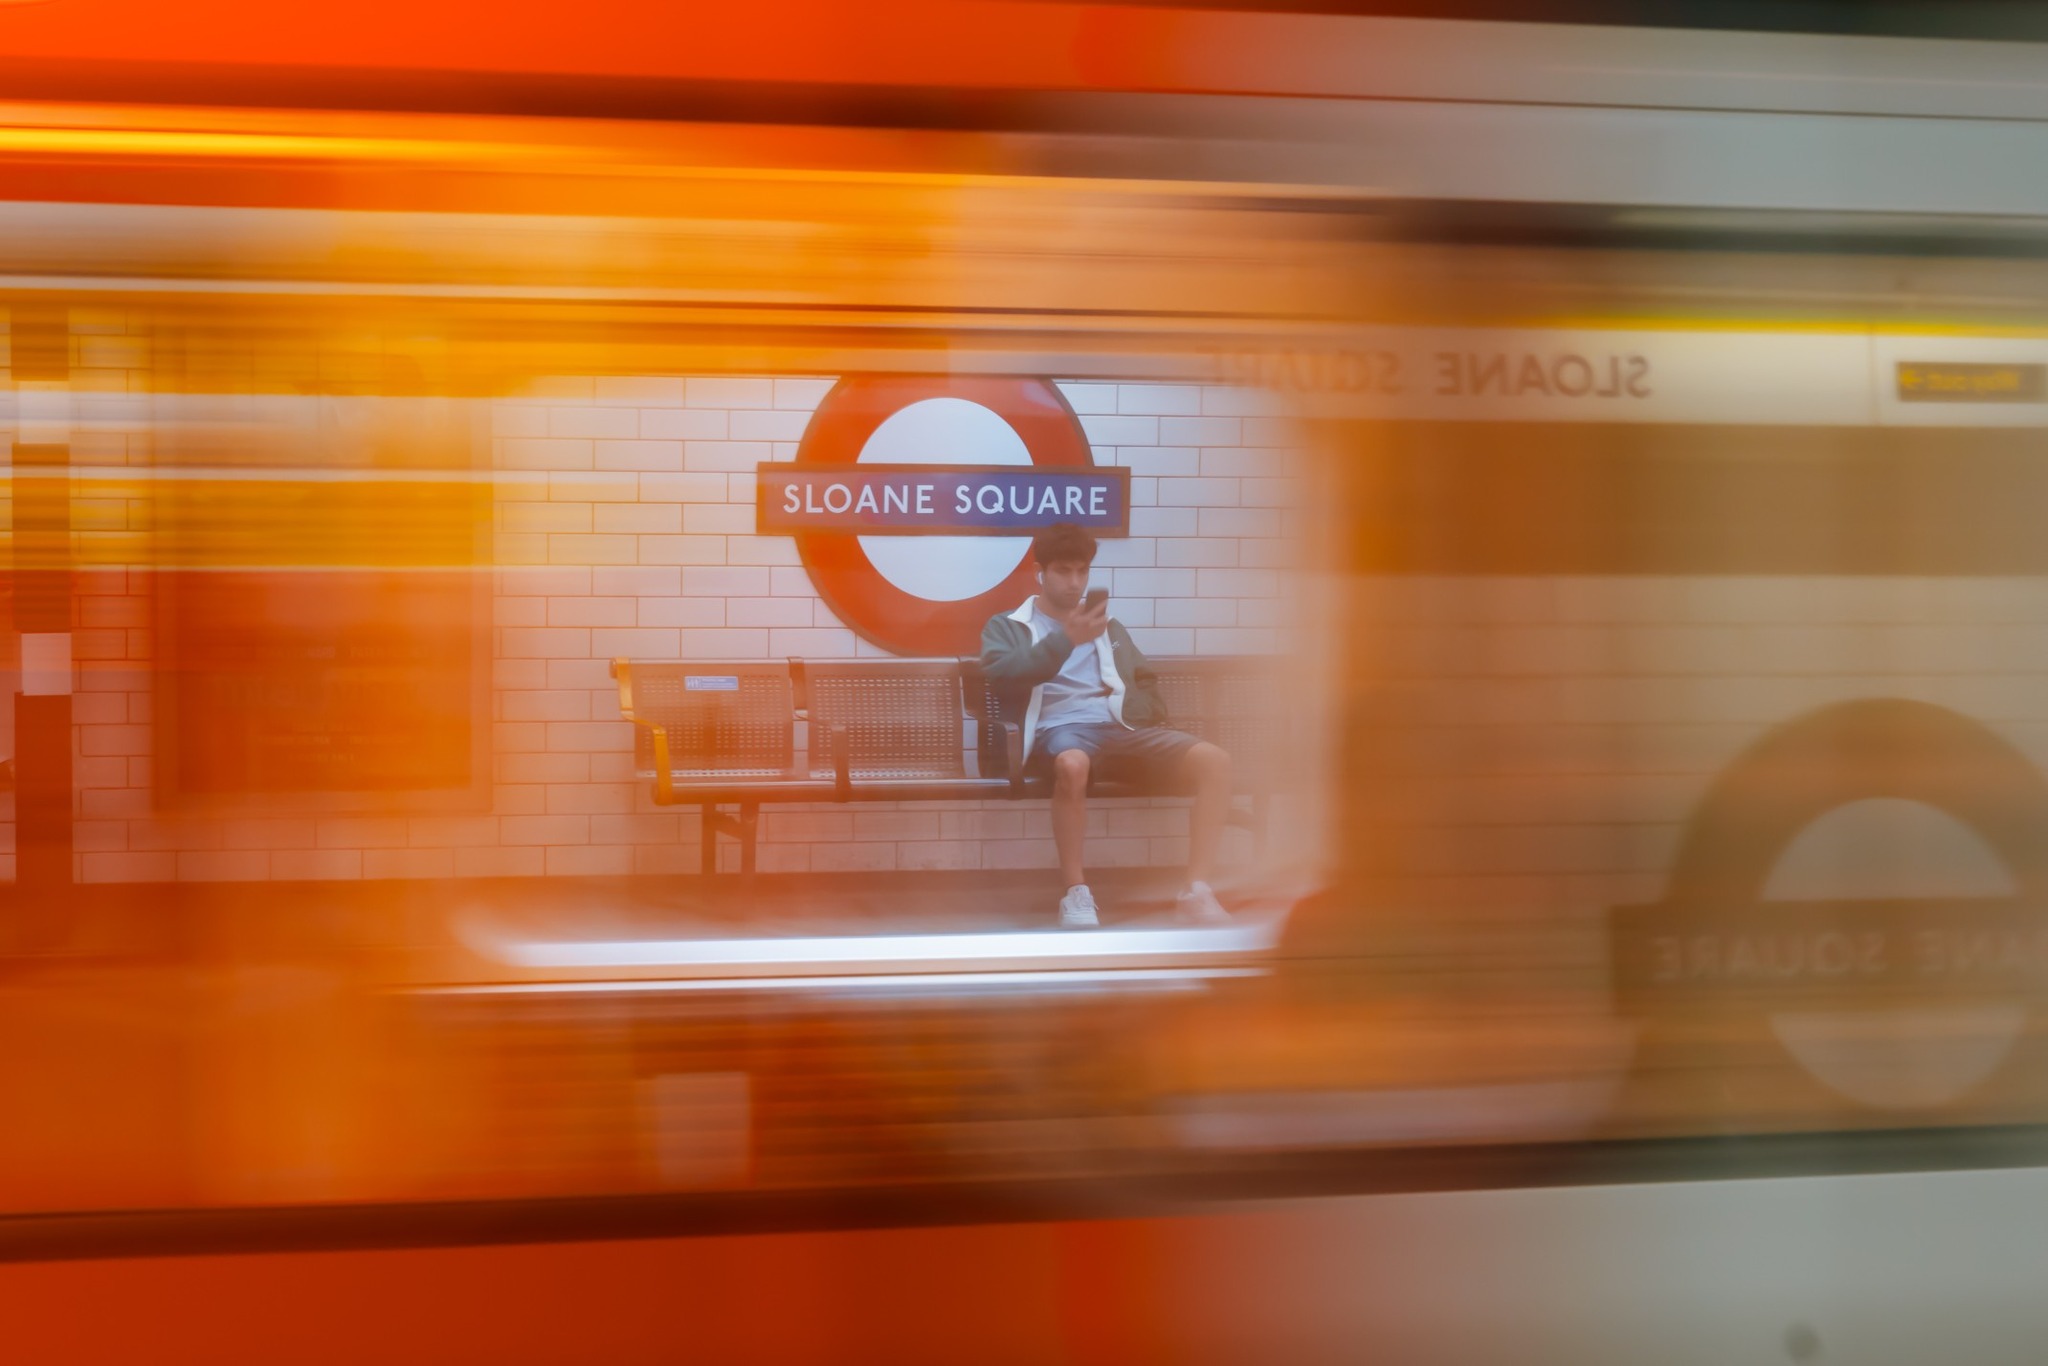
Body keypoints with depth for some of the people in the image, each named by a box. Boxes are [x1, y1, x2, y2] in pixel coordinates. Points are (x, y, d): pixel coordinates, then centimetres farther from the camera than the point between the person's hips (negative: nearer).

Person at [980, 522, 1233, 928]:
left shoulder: (1108, 625, 29)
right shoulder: (1007, 627, 14)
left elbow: (1145, 681, 31)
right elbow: (1000, 676, -6)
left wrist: (1142, 719, 7)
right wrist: (1066, 640, -17)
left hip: (1119, 729, 5)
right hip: (1060, 730, -5)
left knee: (1214, 760, -22)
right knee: (1073, 764, -44)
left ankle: (1196, 891, -21)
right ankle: (1075, 892, -28)